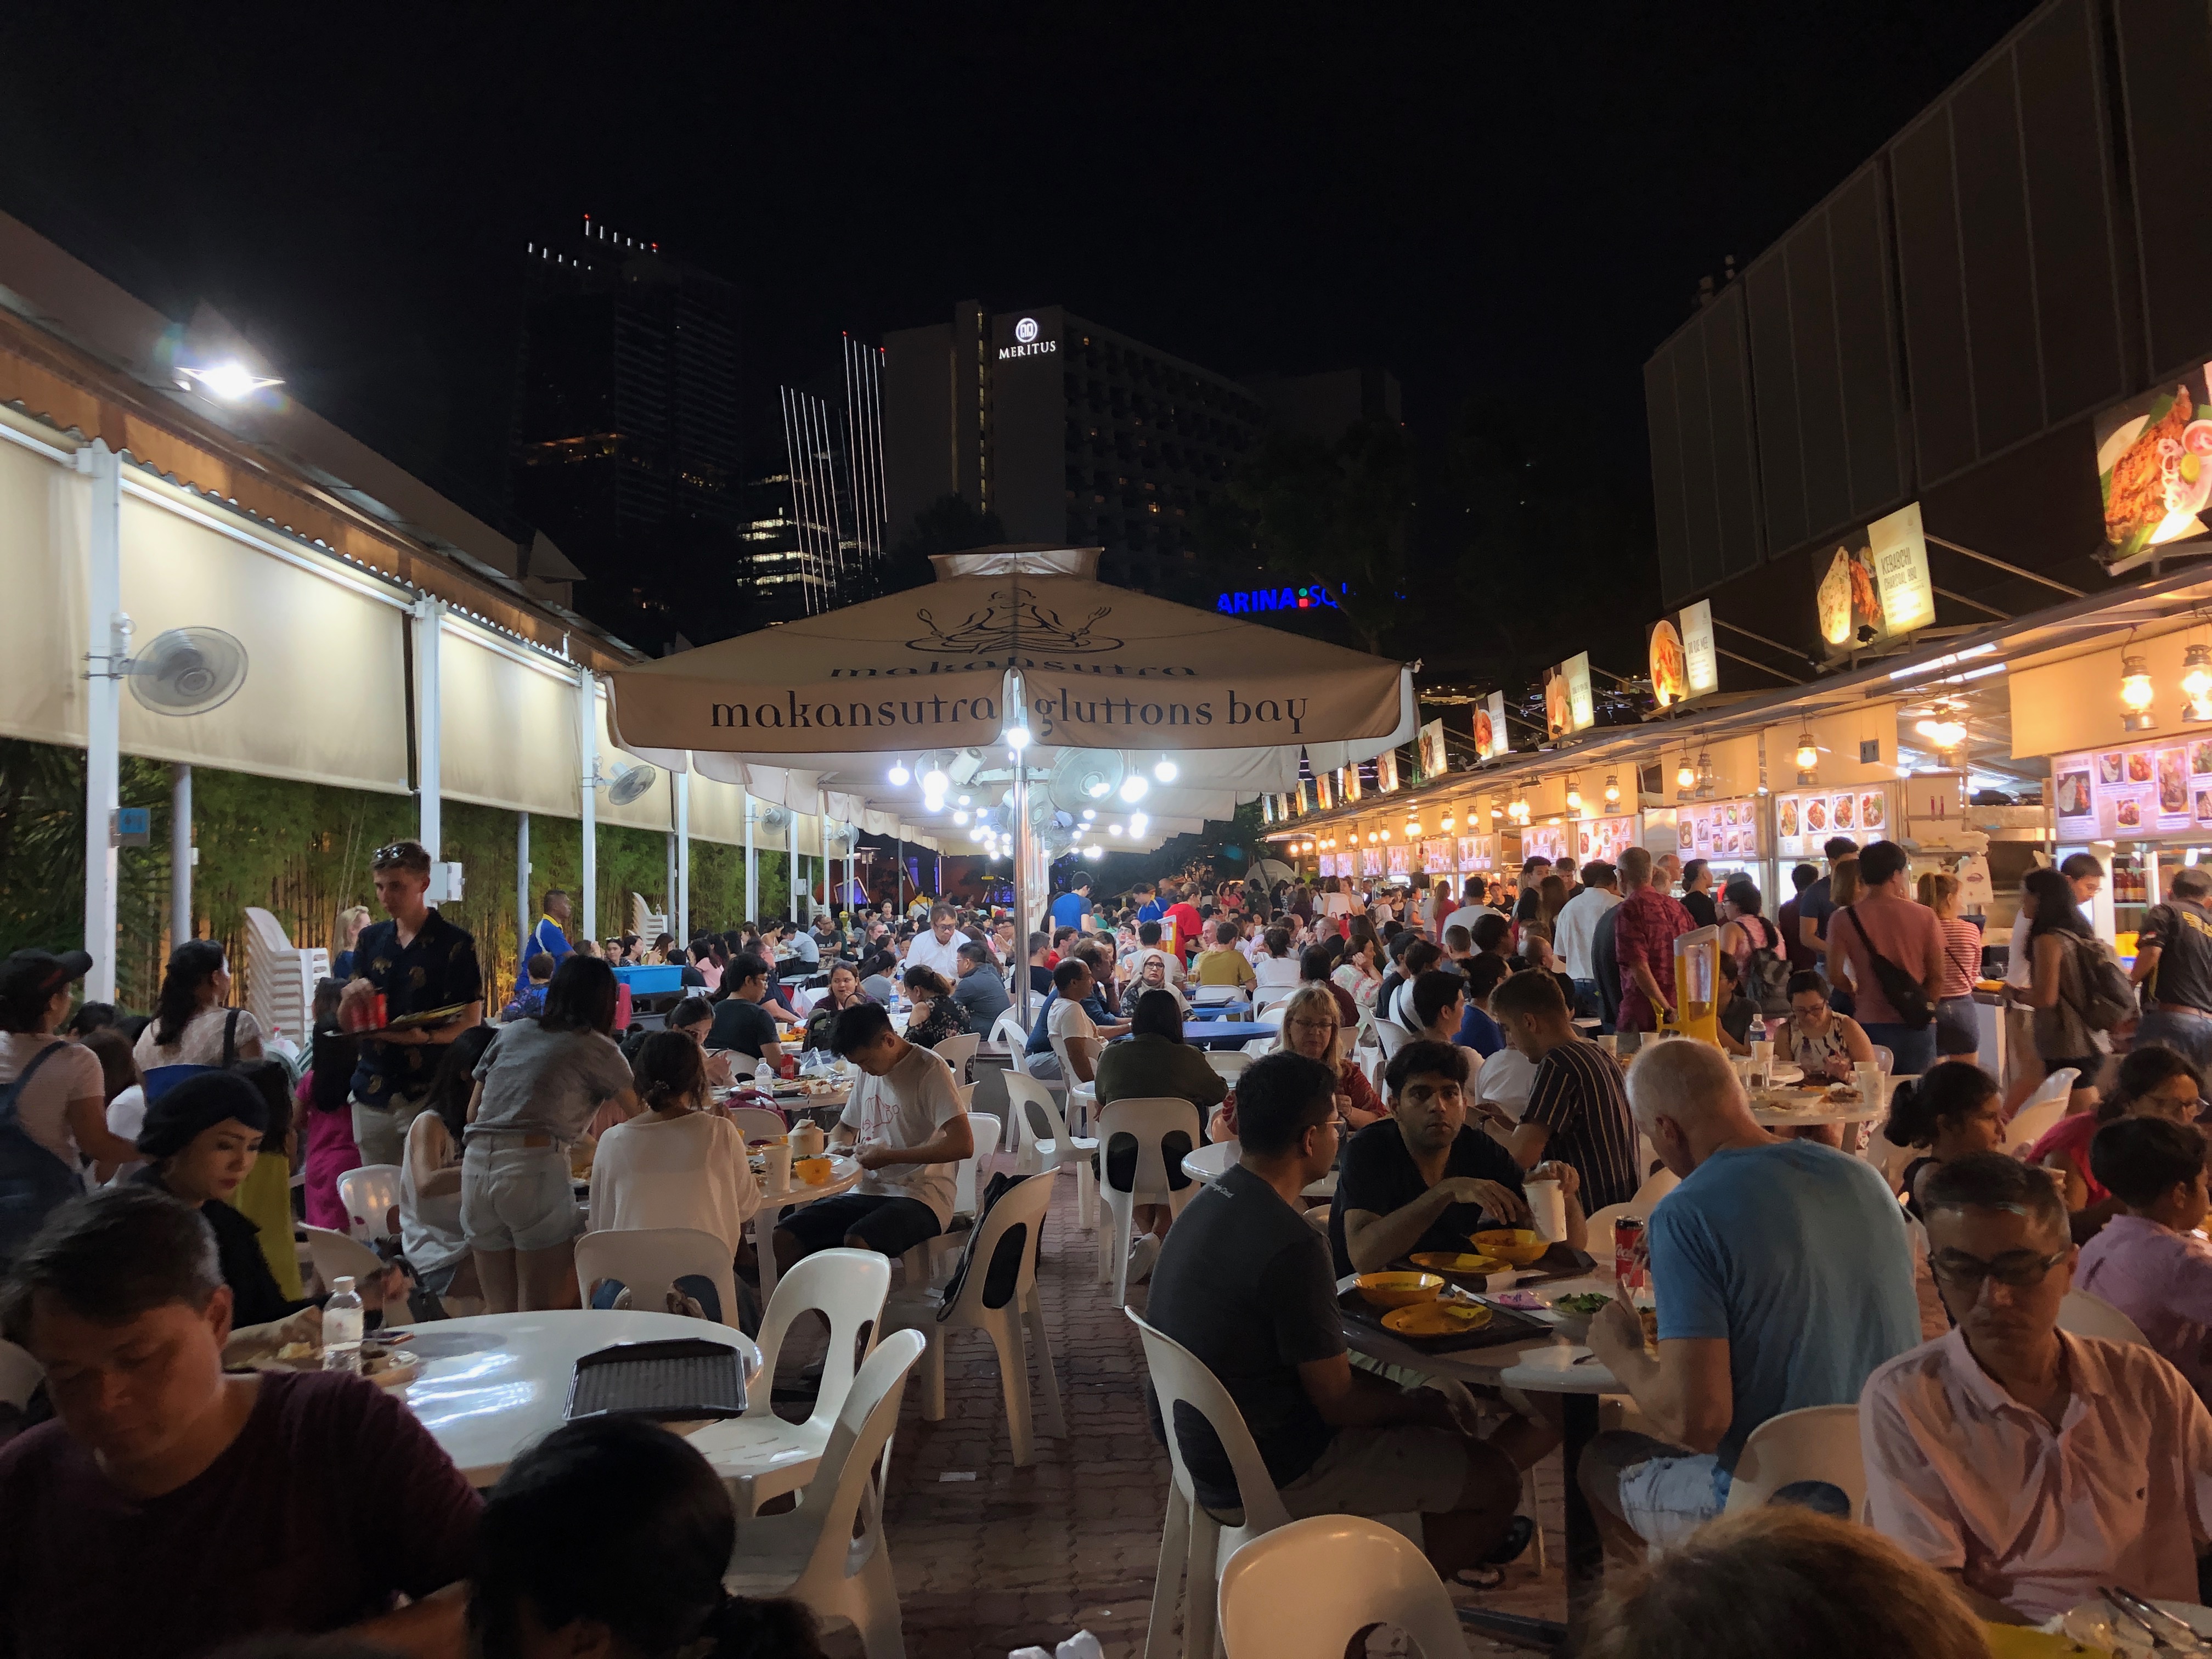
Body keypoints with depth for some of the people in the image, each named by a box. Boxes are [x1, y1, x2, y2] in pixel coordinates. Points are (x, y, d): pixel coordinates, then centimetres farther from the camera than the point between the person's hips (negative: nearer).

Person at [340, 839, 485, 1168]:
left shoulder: (456, 943, -4)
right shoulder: (371, 940, 12)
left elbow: (470, 1024, -6)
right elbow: (347, 1024, 15)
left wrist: (426, 1037, -25)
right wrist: (349, 997, -7)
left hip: (428, 1092, -5)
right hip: (372, 1093, 5)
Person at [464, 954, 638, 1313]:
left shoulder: (511, 1033, 20)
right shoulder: (597, 1048, 6)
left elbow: (472, 1113, 23)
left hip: (476, 1167, 6)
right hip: (535, 1169, -5)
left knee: (499, 1313, 16)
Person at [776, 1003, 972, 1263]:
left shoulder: (929, 1070, -9)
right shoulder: (869, 1072, 15)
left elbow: (963, 1145, -20)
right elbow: (846, 1127, 32)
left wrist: (889, 1157, -18)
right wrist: (839, 1147, 6)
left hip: (919, 1196, -7)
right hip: (868, 1192, 7)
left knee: (856, 1242, -35)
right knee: (784, 1238, -14)